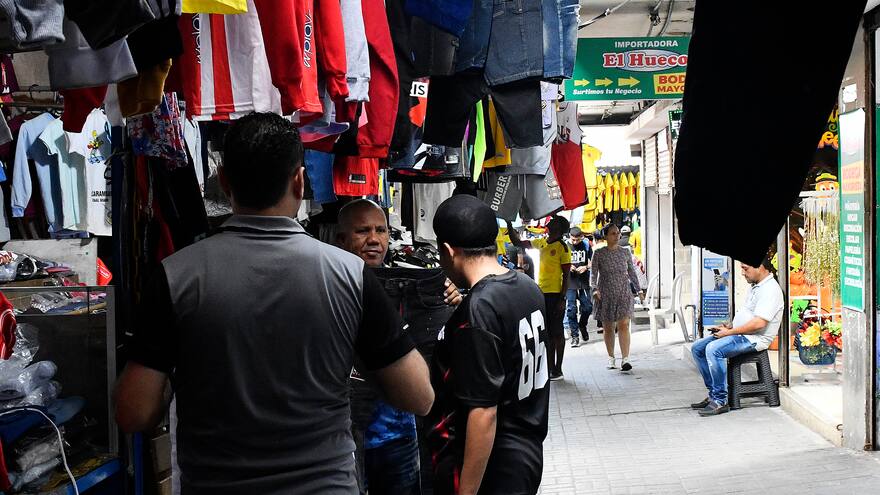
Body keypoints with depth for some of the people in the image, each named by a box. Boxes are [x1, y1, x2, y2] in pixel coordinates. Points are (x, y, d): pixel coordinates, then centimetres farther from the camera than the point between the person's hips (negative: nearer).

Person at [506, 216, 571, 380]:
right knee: (547, 332, 11)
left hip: (555, 295, -7)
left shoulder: (563, 248, -9)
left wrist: (562, 299, -16)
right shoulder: (541, 243, 10)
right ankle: (550, 367, 18)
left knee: (556, 332, -1)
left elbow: (566, 275, -11)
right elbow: (518, 242, 19)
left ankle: (558, 370, 4)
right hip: (541, 293, 7)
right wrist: (509, 225, 9)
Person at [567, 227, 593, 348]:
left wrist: (586, 267, -10)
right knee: (571, 309, -4)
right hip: (570, 282, -2)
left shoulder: (586, 245, 5)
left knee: (588, 307, 3)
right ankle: (575, 335, 3)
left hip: (584, 282, 2)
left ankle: (582, 326, 32)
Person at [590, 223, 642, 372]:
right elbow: (594, 273, -3)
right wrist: (595, 289, -19)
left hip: (624, 293, 0)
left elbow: (632, 272, 14)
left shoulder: (625, 252, 6)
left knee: (623, 325, -12)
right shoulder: (598, 253, 0)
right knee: (608, 327, 7)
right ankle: (611, 358, 21)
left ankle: (625, 358, -17)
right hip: (605, 295, 0)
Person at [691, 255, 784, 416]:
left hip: (754, 339, -11)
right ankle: (713, 394, 4)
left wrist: (729, 332, -18)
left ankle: (720, 401, -24)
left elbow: (759, 323, -25)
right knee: (697, 348, 3)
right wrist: (730, 327, 8)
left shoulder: (770, 289, -16)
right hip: (741, 334, 11)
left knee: (713, 349, -31)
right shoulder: (755, 286, 18)